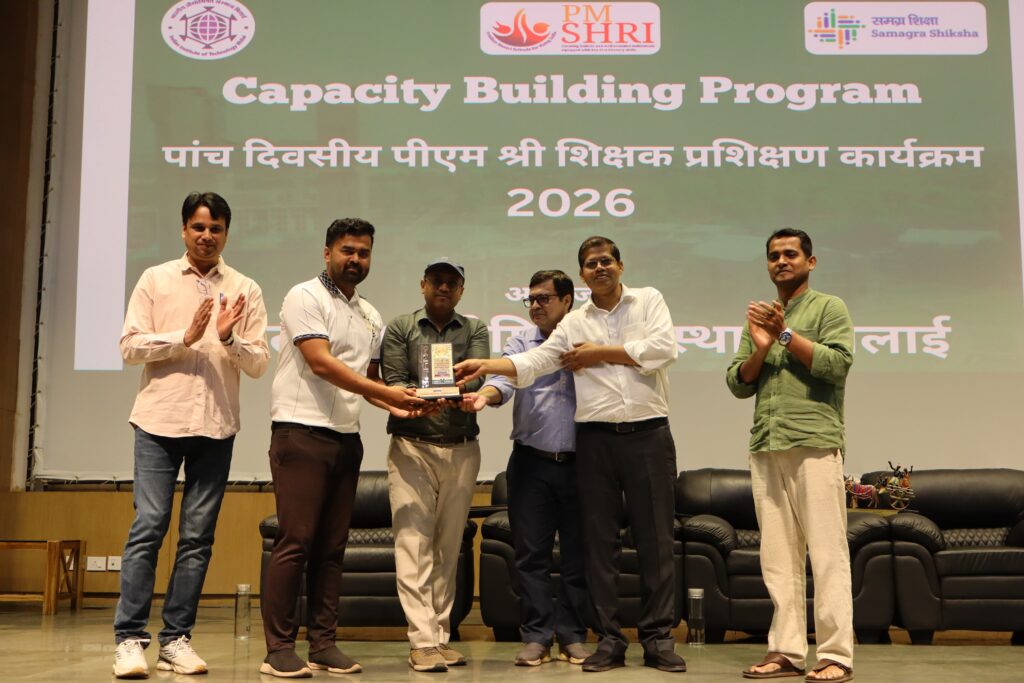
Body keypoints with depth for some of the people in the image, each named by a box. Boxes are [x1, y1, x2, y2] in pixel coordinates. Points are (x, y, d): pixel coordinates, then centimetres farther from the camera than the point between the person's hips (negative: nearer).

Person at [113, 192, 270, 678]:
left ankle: (176, 638, 10)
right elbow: (129, 346, 1)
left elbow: (259, 364, 5)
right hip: (160, 419, -1)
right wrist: (184, 337, -11)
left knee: (198, 536, 3)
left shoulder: (245, 290, 9)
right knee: (148, 526, -7)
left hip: (216, 425, 2)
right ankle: (129, 638, -1)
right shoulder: (155, 280, 8)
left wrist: (230, 340, -13)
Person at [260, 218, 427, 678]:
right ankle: (279, 648, -1)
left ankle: (323, 644, 13)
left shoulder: (371, 317, 19)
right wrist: (387, 393, -20)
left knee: (332, 546, 7)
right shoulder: (305, 297, -4)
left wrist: (393, 404, 1)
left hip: (346, 438, 7)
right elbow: (321, 363, -15)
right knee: (294, 542, -8)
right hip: (302, 432, -7)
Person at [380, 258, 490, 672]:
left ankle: (441, 636, 14)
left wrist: (455, 394, -29)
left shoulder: (475, 330, 11)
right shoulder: (400, 328, 6)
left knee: (449, 546, 7)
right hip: (412, 446, -2)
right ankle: (423, 642, -8)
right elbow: (393, 382, -4)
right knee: (413, 543, -8)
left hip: (461, 448, 2)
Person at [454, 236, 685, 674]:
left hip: (648, 435, -2)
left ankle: (659, 638, 9)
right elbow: (534, 362, 0)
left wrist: (601, 353, -3)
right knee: (599, 539, 4)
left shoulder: (648, 300, 7)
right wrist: (485, 366, -16)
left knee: (655, 537, 1)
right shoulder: (574, 323, 11)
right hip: (596, 437, 2)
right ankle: (609, 639, 13)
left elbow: (663, 348, -8)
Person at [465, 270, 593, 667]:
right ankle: (537, 636, 10)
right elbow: (505, 379, -9)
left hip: (578, 462, 0)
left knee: (577, 553, 5)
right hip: (531, 461, 1)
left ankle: (573, 635, 15)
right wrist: (486, 394, -28)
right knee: (531, 553, 2)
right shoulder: (521, 341, 10)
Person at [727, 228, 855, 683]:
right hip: (765, 448, 5)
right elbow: (737, 384, 14)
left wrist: (786, 334, -8)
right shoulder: (759, 316, 20)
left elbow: (837, 364, -9)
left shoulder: (829, 308, 7)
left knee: (827, 552, -5)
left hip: (814, 444, -5)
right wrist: (760, 348, -4)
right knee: (778, 556, 5)